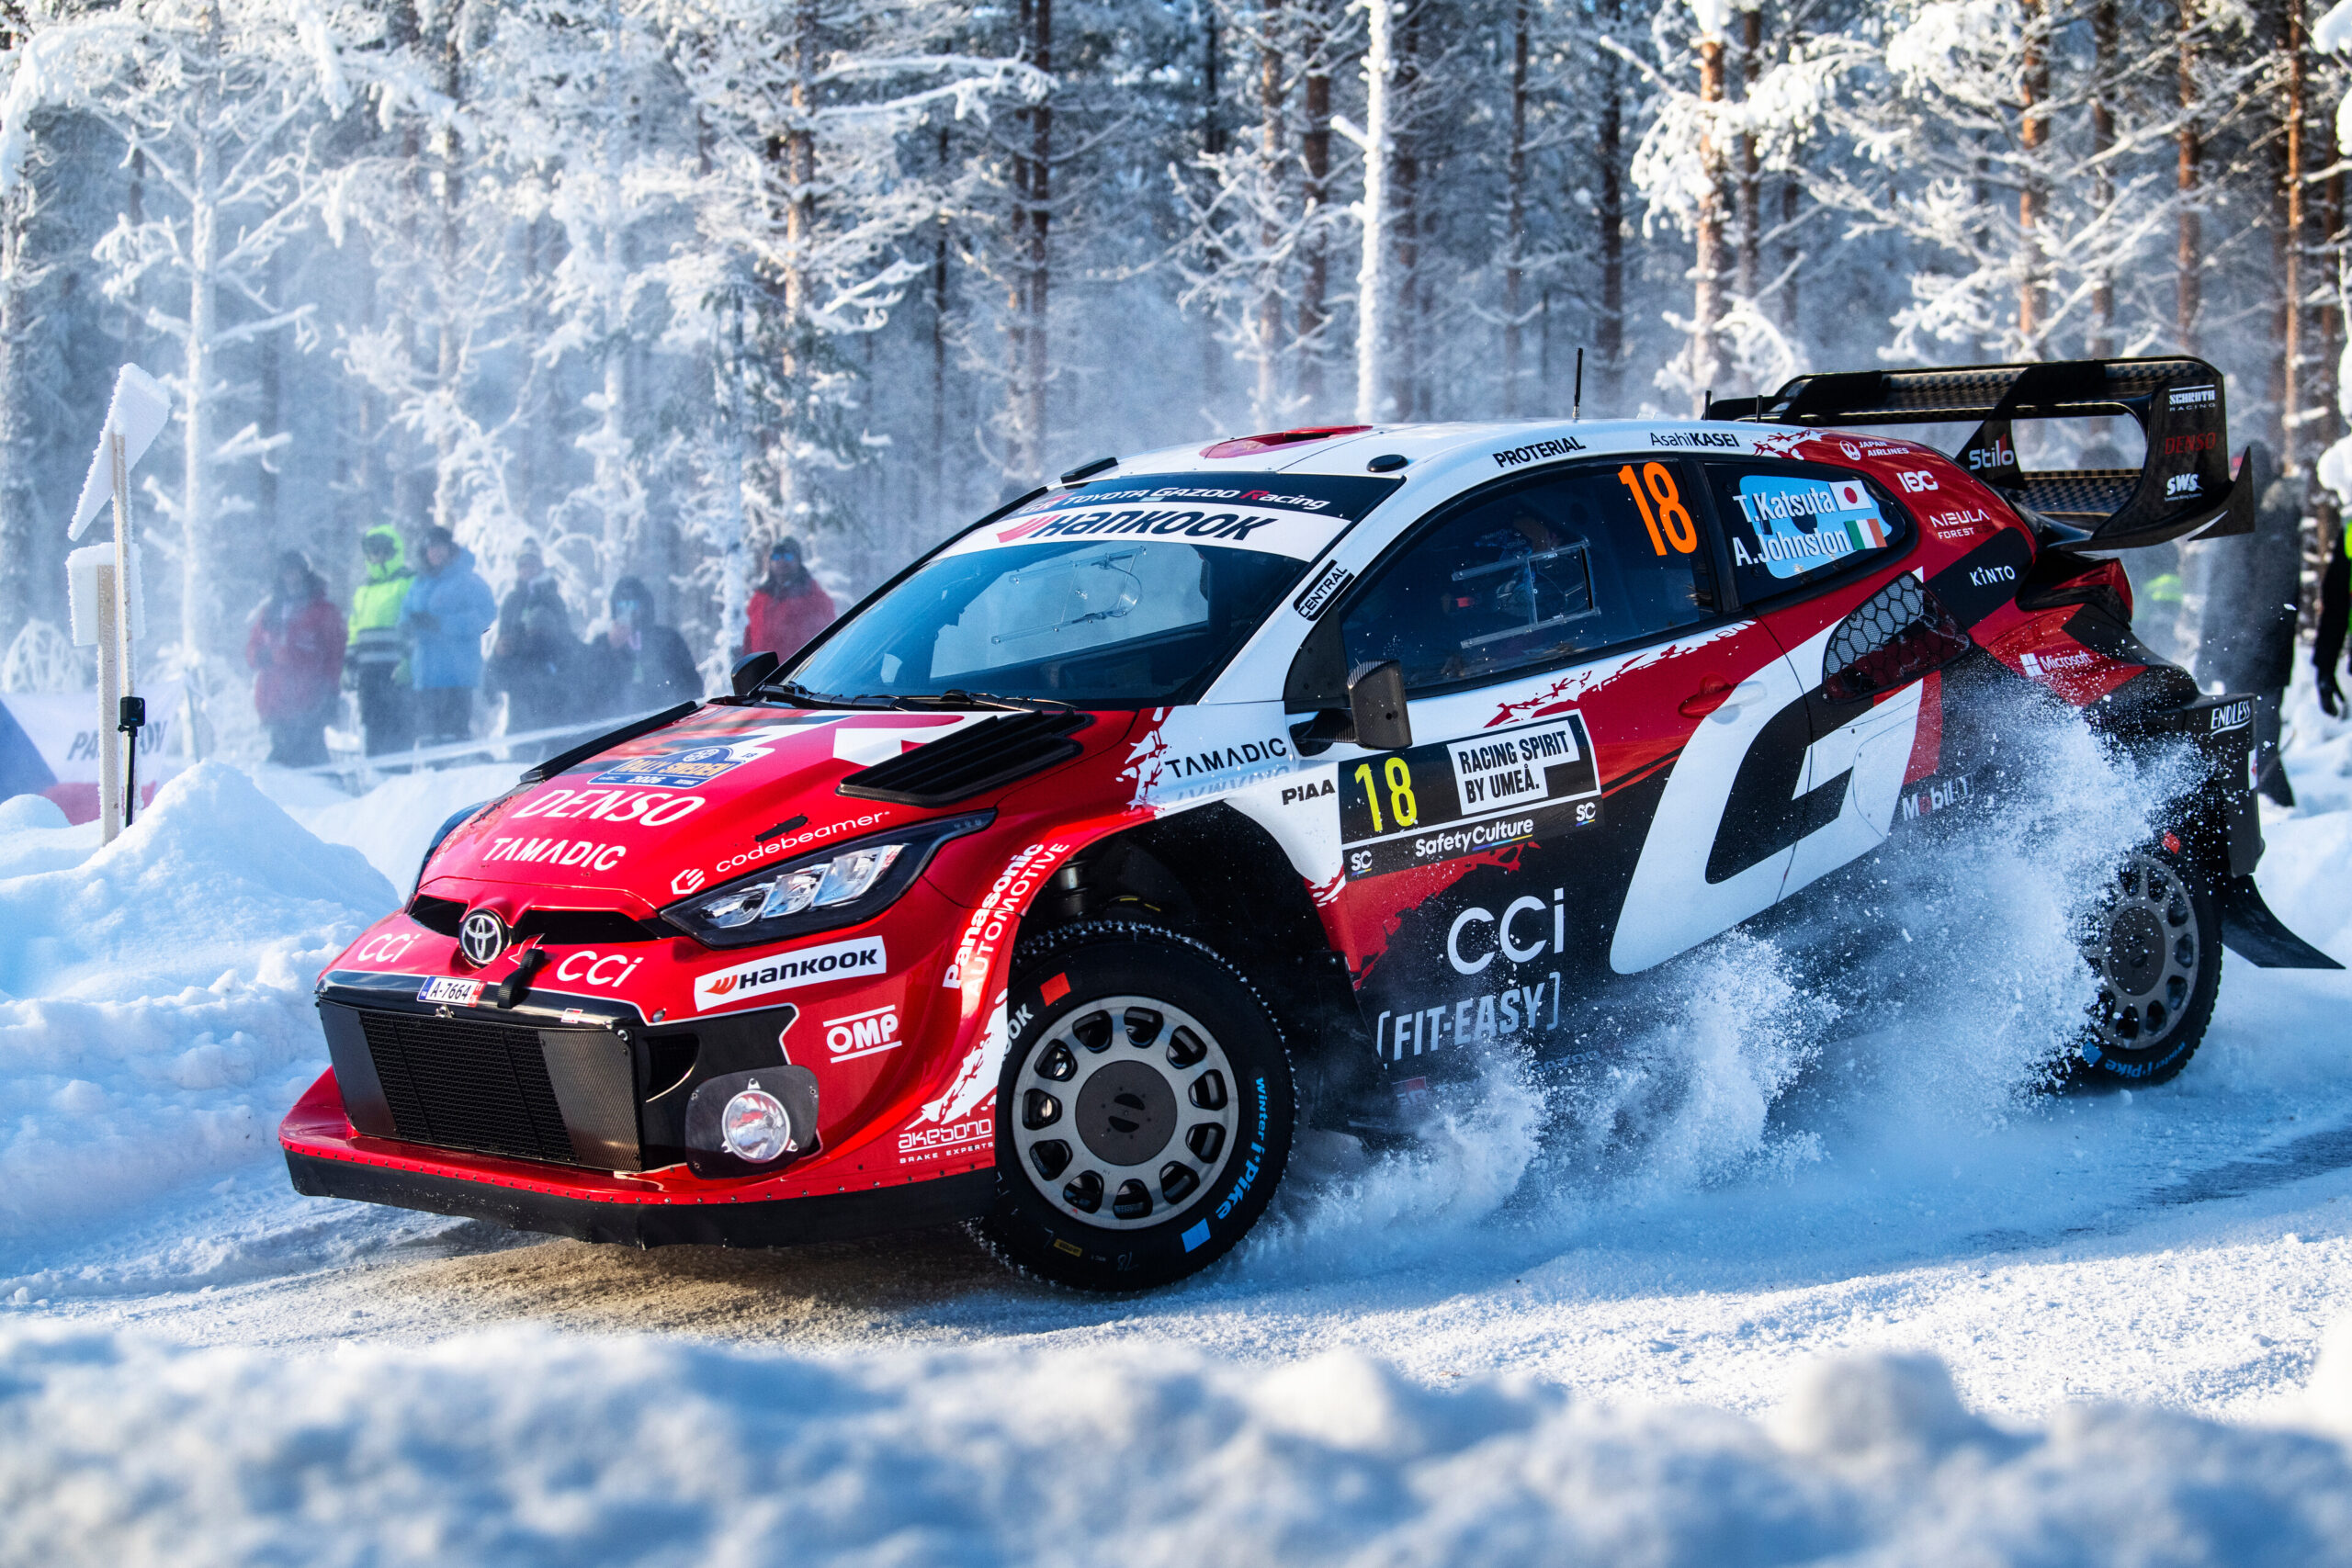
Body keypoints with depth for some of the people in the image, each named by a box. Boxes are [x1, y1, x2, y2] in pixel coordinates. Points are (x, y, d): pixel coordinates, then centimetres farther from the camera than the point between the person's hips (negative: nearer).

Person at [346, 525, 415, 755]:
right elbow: (354, 632, 29)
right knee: (371, 728, 6)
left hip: (396, 669, -7)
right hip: (368, 671, 7)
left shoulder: (408, 583, 1)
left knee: (396, 726, -12)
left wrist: (408, 663, -19)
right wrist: (348, 666, 18)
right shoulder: (362, 591, 24)